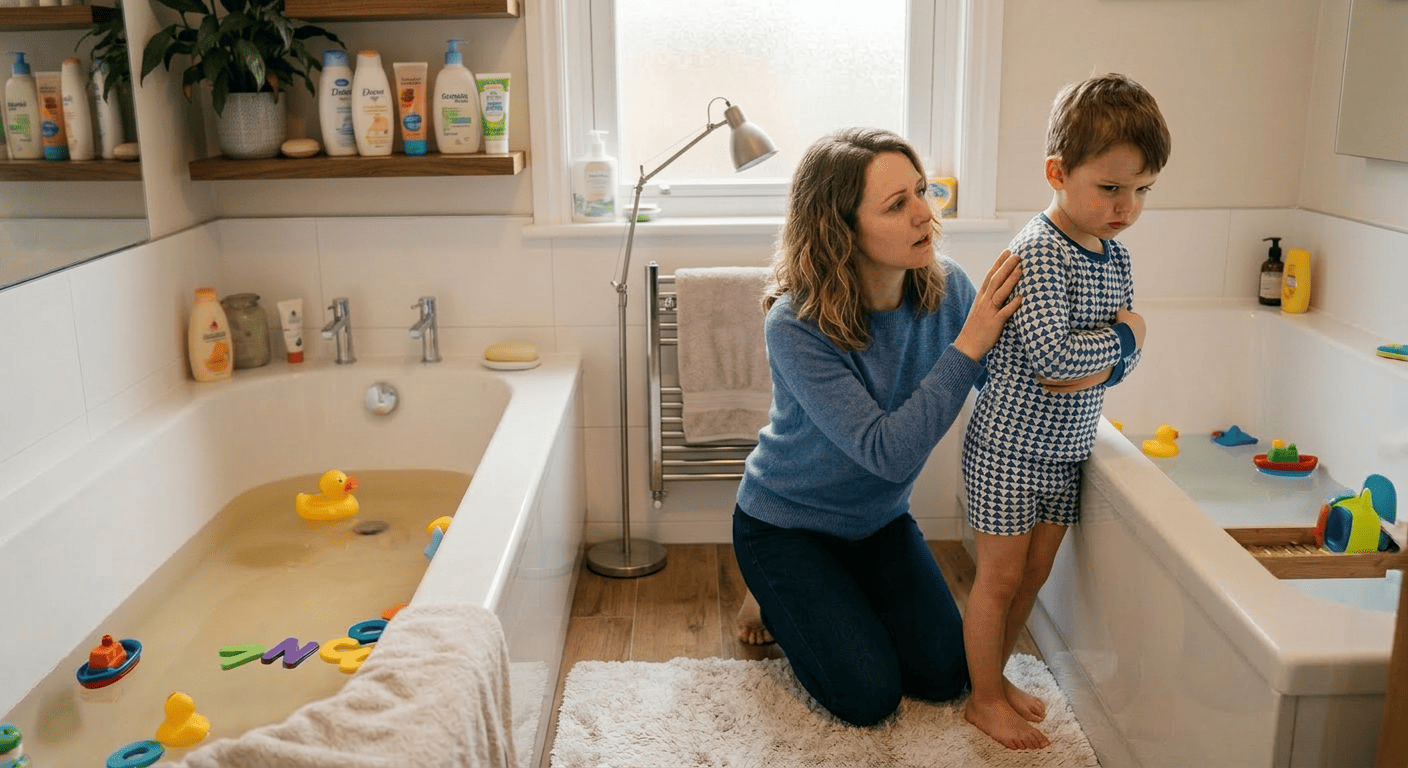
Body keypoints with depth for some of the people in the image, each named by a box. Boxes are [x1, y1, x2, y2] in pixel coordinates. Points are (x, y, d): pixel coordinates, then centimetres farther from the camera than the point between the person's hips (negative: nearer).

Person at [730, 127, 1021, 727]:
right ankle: (780, 603, 18)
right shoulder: (795, 326, -31)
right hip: (787, 522, -5)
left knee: (945, 674, 0)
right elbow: (889, 451, -35)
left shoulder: (944, 287, -15)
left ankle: (841, 595, 25)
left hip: (879, 518, 5)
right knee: (869, 696, -9)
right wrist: (968, 344, -39)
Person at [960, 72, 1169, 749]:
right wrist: (1125, 336, -16)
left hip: (1065, 446, 8)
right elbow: (1052, 352, -32)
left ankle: (996, 674, 36)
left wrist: (1097, 367, -16)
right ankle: (985, 699, 22)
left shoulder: (1115, 256, 3)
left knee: (1035, 572, 18)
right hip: (1010, 444, -7)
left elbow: (1127, 351, 7)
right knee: (1000, 575, 6)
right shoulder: (1037, 252, -22)